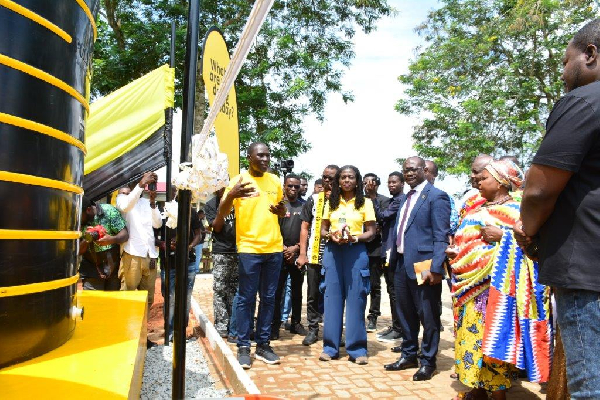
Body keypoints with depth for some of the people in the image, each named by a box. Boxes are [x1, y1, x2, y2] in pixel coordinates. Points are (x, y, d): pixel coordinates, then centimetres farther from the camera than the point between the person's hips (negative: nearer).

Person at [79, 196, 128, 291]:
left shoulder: (109, 211, -11)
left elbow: (125, 234, -12)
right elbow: (78, 251, 0)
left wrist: (112, 239, -33)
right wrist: (86, 240, -22)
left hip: (115, 267, -2)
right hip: (92, 270, 2)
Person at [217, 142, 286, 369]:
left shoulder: (275, 181, 9)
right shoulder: (239, 181, -5)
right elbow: (221, 214, -11)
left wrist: (281, 210, -5)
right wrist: (231, 195, -31)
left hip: (274, 248, 5)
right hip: (249, 248, -4)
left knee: (269, 298, 10)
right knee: (247, 298, 2)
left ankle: (263, 345, 21)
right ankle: (243, 347, 13)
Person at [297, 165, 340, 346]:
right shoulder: (313, 199, 6)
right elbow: (305, 227, 5)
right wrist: (302, 253, -1)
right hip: (314, 255, 1)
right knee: (313, 295, 9)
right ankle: (312, 330, 20)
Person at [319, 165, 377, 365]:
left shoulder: (365, 203, 4)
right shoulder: (331, 202, 12)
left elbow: (371, 232, 2)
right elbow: (323, 229, 12)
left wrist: (354, 238, -16)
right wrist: (331, 236, -9)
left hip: (355, 252, -2)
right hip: (333, 251, 3)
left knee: (356, 298, -1)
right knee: (332, 297, 4)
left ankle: (357, 348, 10)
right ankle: (330, 346, 14)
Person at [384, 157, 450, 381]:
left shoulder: (436, 196, -8)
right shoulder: (406, 198, 17)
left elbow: (441, 236, -14)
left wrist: (435, 268, -21)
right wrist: (393, 259, 12)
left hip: (423, 264, -8)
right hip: (402, 264, 8)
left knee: (428, 316, 5)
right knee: (405, 313, 17)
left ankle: (428, 362, 20)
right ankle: (408, 355, 32)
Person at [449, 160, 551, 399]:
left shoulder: (511, 211, -7)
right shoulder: (480, 210, 16)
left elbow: (511, 251, -16)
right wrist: (456, 252, 2)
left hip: (491, 291, -8)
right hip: (470, 289, 8)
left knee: (493, 337, -2)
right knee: (471, 336, 11)